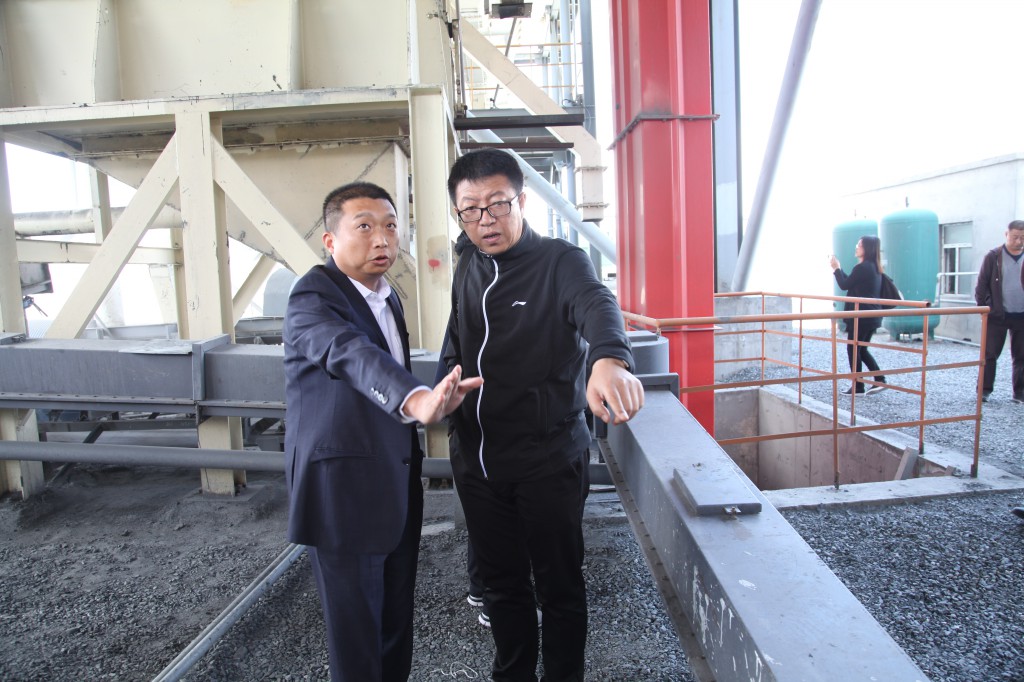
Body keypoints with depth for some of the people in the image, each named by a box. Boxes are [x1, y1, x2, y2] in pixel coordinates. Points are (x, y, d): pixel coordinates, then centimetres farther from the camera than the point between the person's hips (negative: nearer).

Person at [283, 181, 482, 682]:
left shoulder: (388, 298, 11)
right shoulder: (312, 299, -16)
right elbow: (353, 355, -37)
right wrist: (418, 402, -55)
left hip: (398, 488, 8)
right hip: (343, 489, -7)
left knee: (397, 622, 17)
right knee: (356, 632, 6)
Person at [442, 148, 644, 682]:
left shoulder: (561, 261, -11)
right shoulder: (467, 270, 6)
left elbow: (597, 304, -33)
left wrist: (609, 358, -54)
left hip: (548, 458, -5)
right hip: (476, 456, 5)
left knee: (559, 585, 11)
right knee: (500, 582, 20)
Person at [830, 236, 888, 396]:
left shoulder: (862, 267, -17)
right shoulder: (874, 268, 14)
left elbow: (844, 285, -10)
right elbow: (851, 283, 20)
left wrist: (836, 268, 1)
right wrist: (838, 269, 21)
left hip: (861, 315, -9)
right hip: (871, 316, 9)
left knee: (853, 349, 1)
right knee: (862, 349, 17)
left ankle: (857, 387, 5)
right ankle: (880, 380, 12)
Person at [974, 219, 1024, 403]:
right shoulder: (993, 257, -1)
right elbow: (982, 284, 1)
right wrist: (983, 307, -5)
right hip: (997, 316, -2)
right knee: (989, 354, 2)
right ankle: (984, 390, 10)